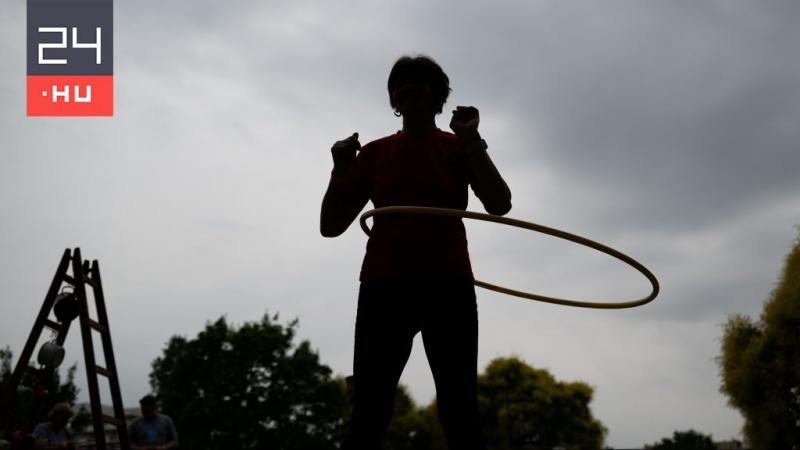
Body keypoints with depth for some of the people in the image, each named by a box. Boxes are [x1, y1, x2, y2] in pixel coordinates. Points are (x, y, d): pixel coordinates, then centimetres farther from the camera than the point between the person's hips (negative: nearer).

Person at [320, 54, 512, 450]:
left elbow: (500, 205, -6)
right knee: (368, 418, -5)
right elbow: (331, 226, 12)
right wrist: (341, 168, -2)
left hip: (448, 287, -1)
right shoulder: (375, 152, 13)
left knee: (460, 415, -5)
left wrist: (471, 140, -9)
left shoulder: (459, 148, 10)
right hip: (384, 288, 1)